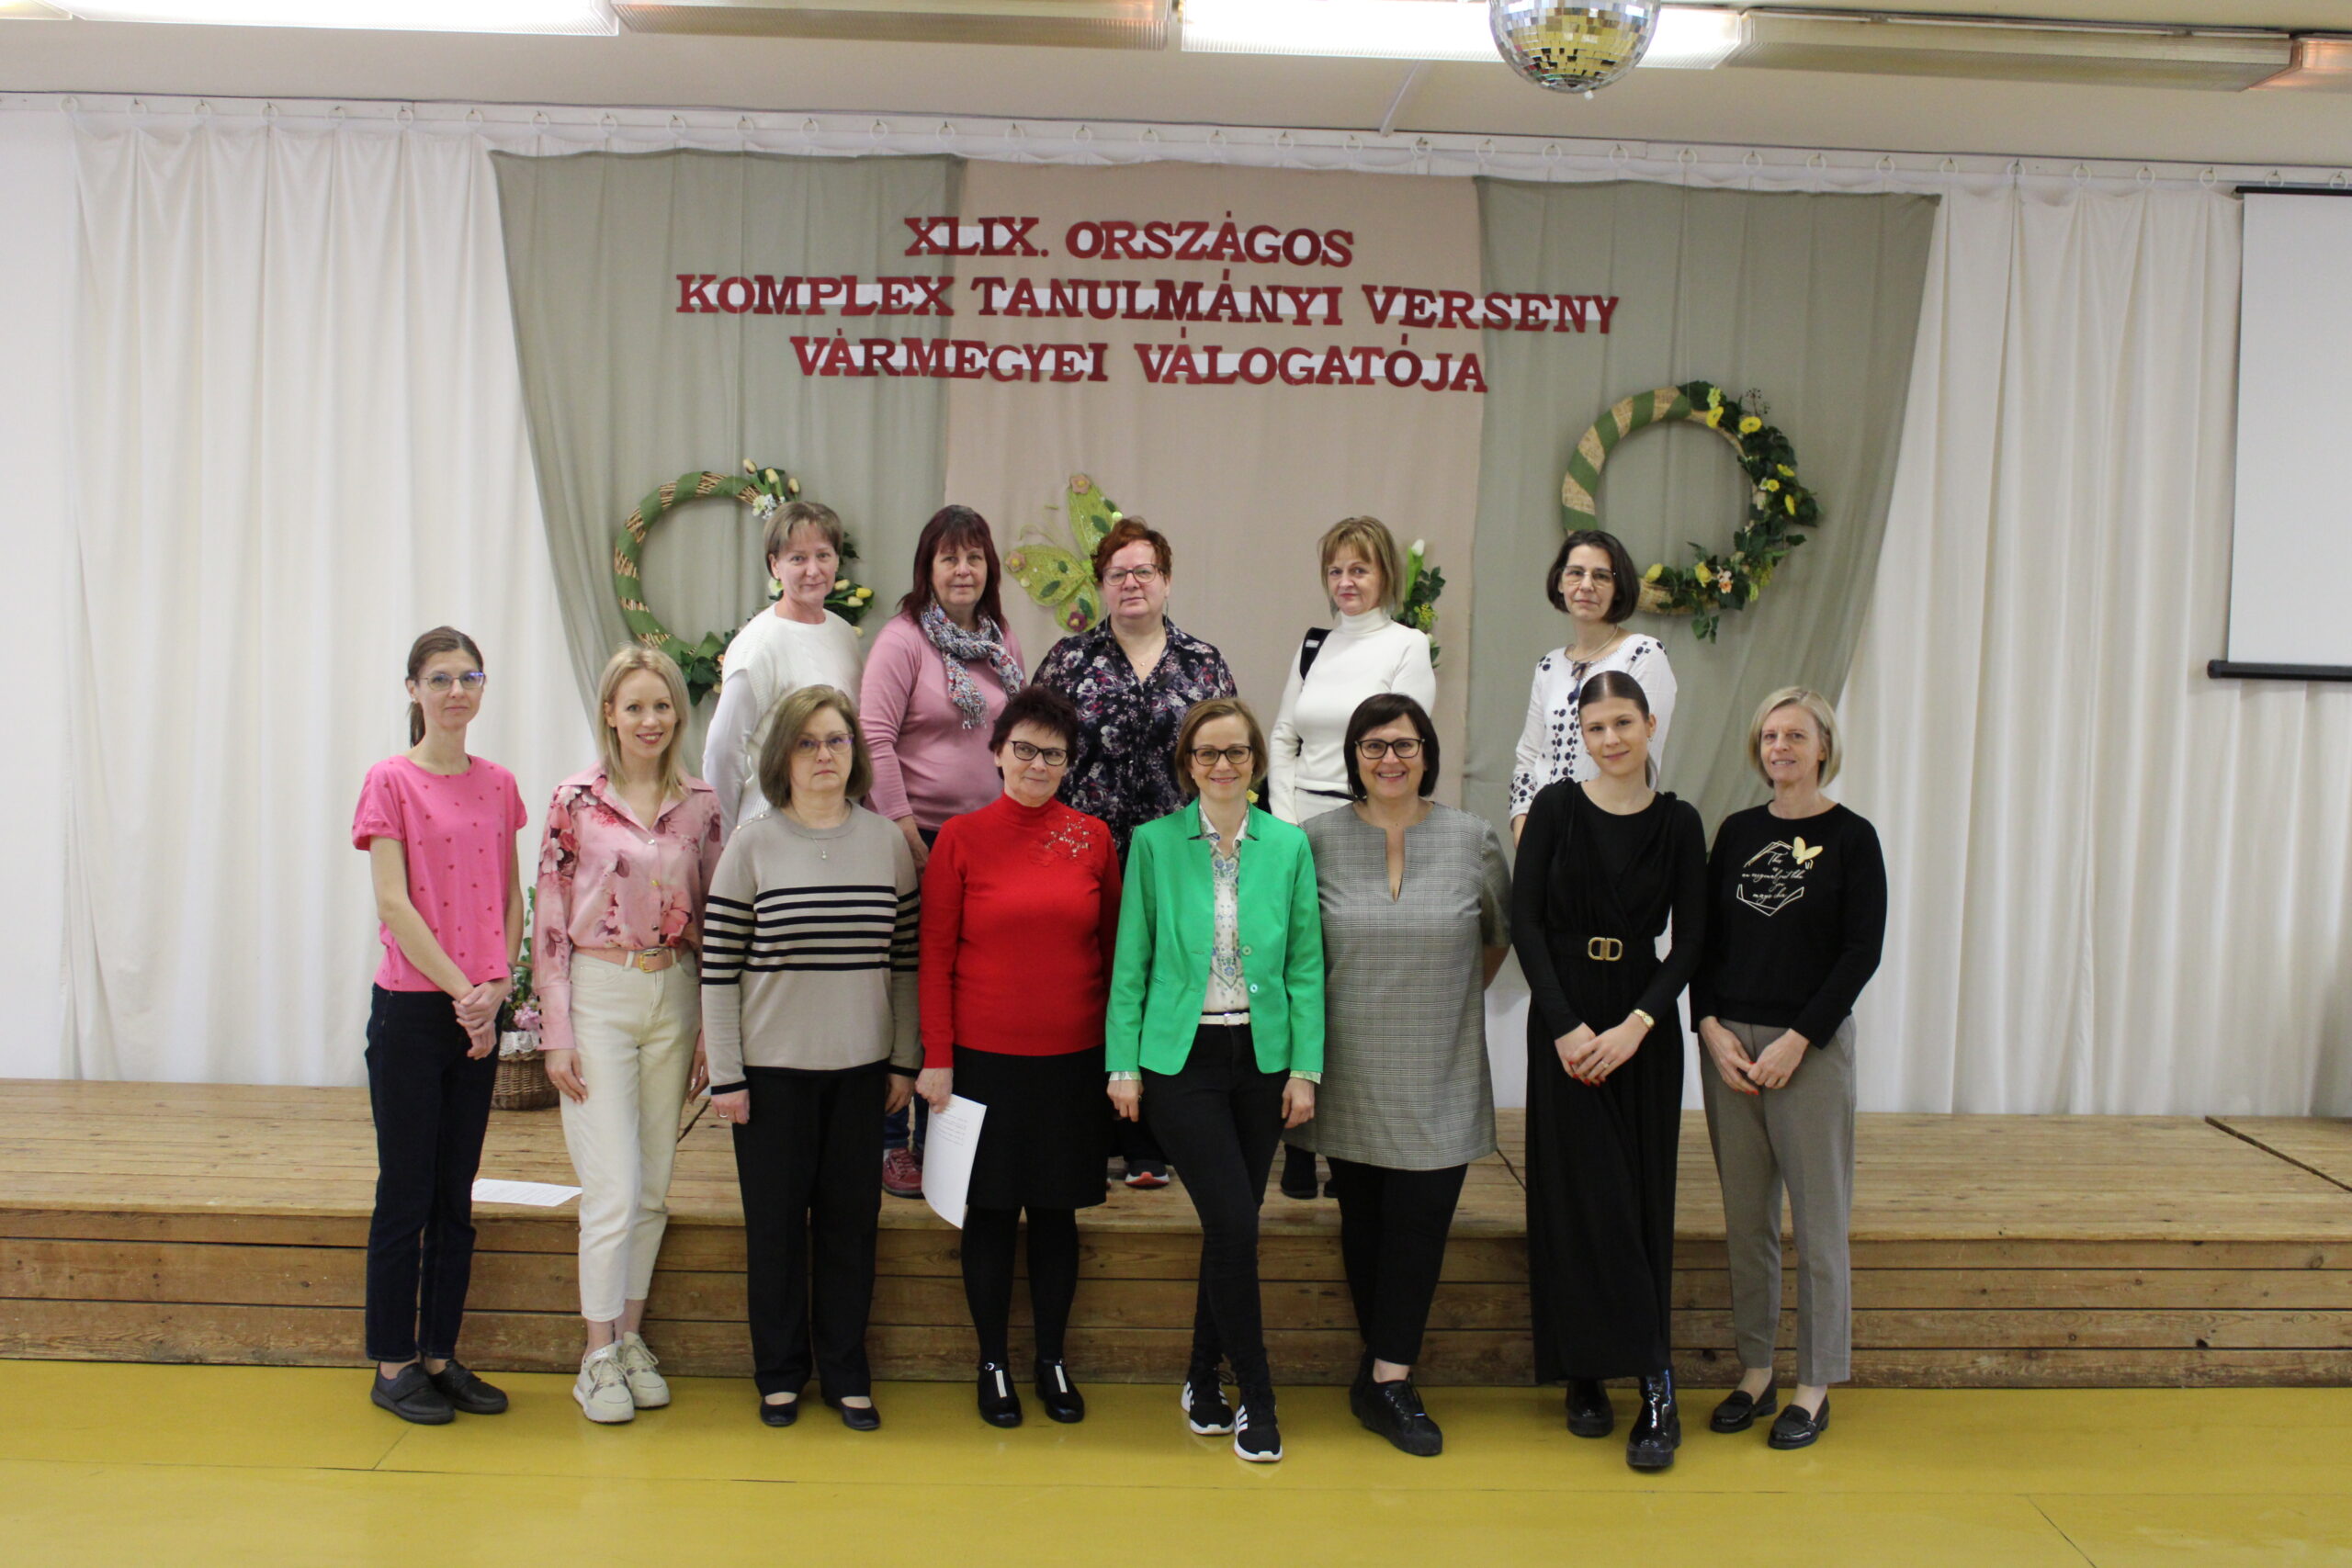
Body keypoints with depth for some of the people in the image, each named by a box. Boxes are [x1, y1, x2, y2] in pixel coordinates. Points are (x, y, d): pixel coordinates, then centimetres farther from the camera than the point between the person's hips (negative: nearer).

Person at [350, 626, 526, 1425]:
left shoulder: (498, 785, 8)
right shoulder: (391, 781, -6)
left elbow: (511, 897, 9)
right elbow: (393, 902, -11)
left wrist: (496, 985, -5)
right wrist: (461, 989, -14)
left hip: (479, 1012, 5)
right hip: (411, 1009, -5)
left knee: (457, 1198, 11)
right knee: (405, 1195, 3)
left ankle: (440, 1355, 22)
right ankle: (392, 1365, 15)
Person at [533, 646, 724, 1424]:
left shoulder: (700, 805, 5)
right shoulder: (576, 801, -4)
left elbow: (714, 921, 9)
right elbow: (549, 922, -3)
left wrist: (711, 1028, 5)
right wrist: (556, 1032, -7)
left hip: (675, 999, 3)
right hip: (598, 996, -3)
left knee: (654, 1189, 9)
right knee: (614, 1188, -5)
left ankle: (632, 1338, 23)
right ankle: (598, 1357, 9)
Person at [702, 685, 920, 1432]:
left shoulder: (888, 843, 3)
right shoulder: (752, 844, -4)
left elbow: (906, 962, 7)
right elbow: (718, 969, -4)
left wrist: (905, 1061, 5)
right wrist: (725, 1075, -6)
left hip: (861, 1068, 2)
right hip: (773, 1067, -2)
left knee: (851, 1218, 8)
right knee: (776, 1221, 7)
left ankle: (845, 1372, 24)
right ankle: (780, 1372, 24)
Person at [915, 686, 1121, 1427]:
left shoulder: (1092, 838, 2)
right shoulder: (962, 837, -3)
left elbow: (1113, 947, 7)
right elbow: (936, 956, -2)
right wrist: (937, 1058, -5)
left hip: (1073, 1058, 2)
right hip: (984, 1056, -1)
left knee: (1057, 1208, 12)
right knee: (991, 1208, 9)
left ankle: (1052, 1360, 27)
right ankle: (994, 1364, 24)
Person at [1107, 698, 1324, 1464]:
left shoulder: (1289, 845, 2)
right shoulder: (1154, 843, -2)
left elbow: (1306, 963, 4)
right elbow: (1131, 962, 1)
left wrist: (1305, 1068, -1)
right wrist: (1124, 1064, -2)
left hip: (1261, 1058, 3)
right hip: (1181, 1058, -2)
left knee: (1231, 1227, 9)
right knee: (1234, 1224, -9)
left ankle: (1203, 1381, 27)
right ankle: (1256, 1397, 7)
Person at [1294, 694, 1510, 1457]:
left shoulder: (1472, 839, 0)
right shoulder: (1316, 840, -2)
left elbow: (1502, 934, 15)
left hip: (1439, 1078, 0)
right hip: (1351, 1076, 0)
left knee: (1419, 1226, -3)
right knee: (1363, 1223, 8)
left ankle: (1386, 1377, 8)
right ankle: (1388, 1373, 21)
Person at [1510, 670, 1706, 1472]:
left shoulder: (1678, 823, 3)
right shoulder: (1556, 808, 0)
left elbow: (1690, 940, 1)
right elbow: (1525, 921, -4)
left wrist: (1638, 1024, -12)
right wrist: (1567, 1026, -12)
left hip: (1644, 1026, 1)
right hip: (1564, 1021, -1)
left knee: (1641, 1200, 3)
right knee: (1575, 1196, 0)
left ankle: (1649, 1389, 7)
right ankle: (1584, 1376, 8)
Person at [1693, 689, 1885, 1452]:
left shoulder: (1851, 838, -3)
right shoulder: (1737, 832, 9)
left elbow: (1863, 952, -7)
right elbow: (1702, 936, 8)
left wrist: (1797, 1040, -13)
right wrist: (1712, 1028, -5)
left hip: (1812, 1045, -4)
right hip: (1729, 1040, 4)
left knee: (1817, 1218, 2)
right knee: (1745, 1217, 9)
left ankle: (1815, 1387, 14)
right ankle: (1755, 1372, 21)